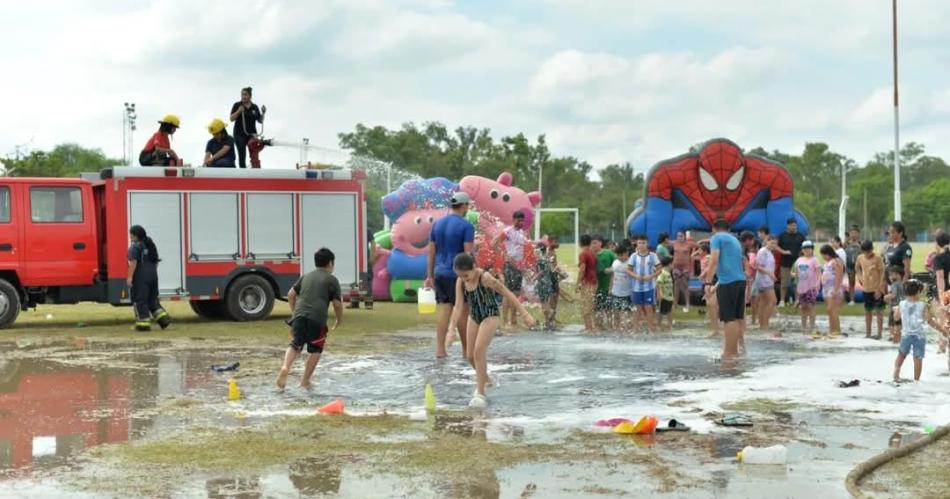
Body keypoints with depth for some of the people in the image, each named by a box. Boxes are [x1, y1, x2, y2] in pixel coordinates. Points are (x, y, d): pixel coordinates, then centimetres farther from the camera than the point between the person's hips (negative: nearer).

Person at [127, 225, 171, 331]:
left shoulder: (135, 246, -12)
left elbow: (133, 262, -20)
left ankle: (144, 323, 0)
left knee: (140, 300, 1)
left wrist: (130, 277, -18)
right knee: (152, 299, 16)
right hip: (152, 274, 8)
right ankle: (163, 318, 3)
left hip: (140, 276, -8)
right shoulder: (150, 244, 13)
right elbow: (156, 260, 17)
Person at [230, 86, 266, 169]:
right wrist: (238, 111, -18)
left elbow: (260, 121, 10)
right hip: (240, 134, -2)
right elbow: (232, 118, -4)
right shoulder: (237, 105, 0)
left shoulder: (254, 107, 7)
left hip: (252, 134, 2)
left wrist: (263, 113, -7)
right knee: (242, 156, -3)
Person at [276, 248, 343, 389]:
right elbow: (337, 303, 4)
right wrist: (339, 320, 19)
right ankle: (305, 380, 10)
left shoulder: (306, 276, 23)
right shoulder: (332, 279, 8)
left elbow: (291, 295, 23)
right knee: (316, 350, 11)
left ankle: (285, 367, -19)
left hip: (299, 316, 4)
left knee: (295, 345, 9)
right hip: (317, 319, -4)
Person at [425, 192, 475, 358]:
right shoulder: (466, 226, -9)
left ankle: (440, 349, 1)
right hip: (458, 274, -5)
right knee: (462, 311, 5)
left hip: (440, 274, 5)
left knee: (443, 310, 6)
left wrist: (430, 276, 15)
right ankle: (466, 349, 14)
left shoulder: (437, 224, 9)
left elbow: (431, 252, 11)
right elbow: (468, 254, -14)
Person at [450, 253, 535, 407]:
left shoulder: (485, 278, -23)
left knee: (479, 351, -19)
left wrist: (524, 314, -17)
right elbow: (458, 306, -6)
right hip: (474, 317, 6)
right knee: (470, 355, 9)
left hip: (490, 316, -6)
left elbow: (508, 294, -18)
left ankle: (480, 394, -12)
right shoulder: (460, 282, -8)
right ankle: (484, 379, 39)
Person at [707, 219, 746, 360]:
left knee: (729, 318, -6)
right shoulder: (735, 240, 25)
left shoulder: (716, 238, 2)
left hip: (728, 282, -7)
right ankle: (734, 350, 18)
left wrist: (708, 281, -10)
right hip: (741, 280, 8)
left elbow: (714, 260, -12)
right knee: (738, 317, 12)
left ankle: (729, 353, -5)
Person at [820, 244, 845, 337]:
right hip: (826, 288, 9)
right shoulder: (827, 262, 20)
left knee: (832, 310, -14)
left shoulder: (836, 261, -8)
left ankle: (837, 330, -15)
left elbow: (839, 277, -15)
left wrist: (835, 290, -20)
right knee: (830, 310, 7)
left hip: (834, 288, -9)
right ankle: (831, 330, 9)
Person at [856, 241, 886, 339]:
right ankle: (867, 333, 21)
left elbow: (882, 274, -14)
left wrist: (879, 289, -19)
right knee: (867, 311, 12)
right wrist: (859, 277, 8)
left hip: (877, 289, -6)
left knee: (878, 311, -1)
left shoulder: (877, 259, -13)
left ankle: (879, 333, 2)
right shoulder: (860, 258, 2)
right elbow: (857, 267, 24)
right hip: (866, 288, 6)